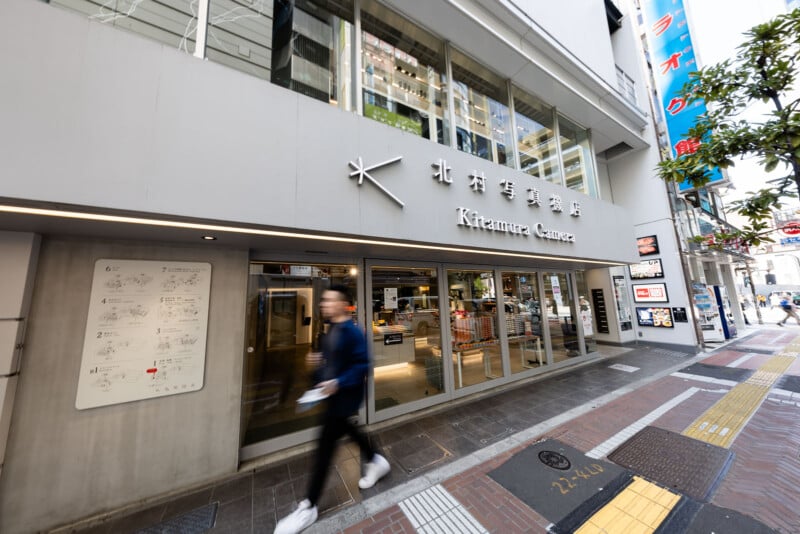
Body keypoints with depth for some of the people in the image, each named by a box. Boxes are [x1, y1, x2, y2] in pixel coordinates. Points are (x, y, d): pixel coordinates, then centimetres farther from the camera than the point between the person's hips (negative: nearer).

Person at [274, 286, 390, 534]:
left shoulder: (352, 332, -24)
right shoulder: (332, 329, 5)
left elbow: (362, 365, -24)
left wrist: (338, 383, -31)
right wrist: (319, 360, 1)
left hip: (345, 395, -9)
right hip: (331, 392, 9)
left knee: (325, 444, 4)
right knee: (344, 428, 24)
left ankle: (308, 507, 26)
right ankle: (376, 461, 48)